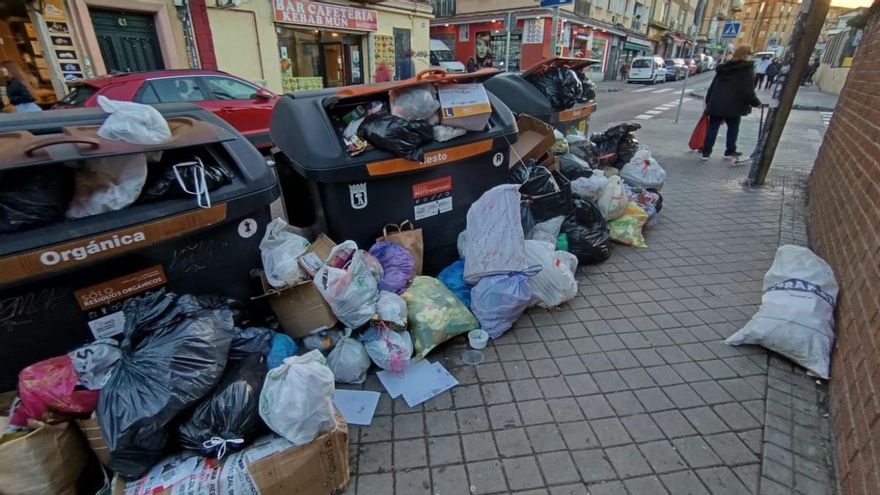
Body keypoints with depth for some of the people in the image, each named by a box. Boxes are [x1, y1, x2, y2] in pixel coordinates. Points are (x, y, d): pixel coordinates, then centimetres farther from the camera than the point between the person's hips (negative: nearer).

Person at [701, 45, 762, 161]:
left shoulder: (724, 67, 13)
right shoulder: (747, 70, -4)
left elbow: (713, 86, 14)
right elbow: (748, 91, -9)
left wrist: (708, 101, 19)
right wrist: (756, 103, 4)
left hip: (716, 104, 4)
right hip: (733, 105, -4)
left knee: (712, 128, 4)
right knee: (733, 128, 10)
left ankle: (706, 152, 1)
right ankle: (730, 151, 17)